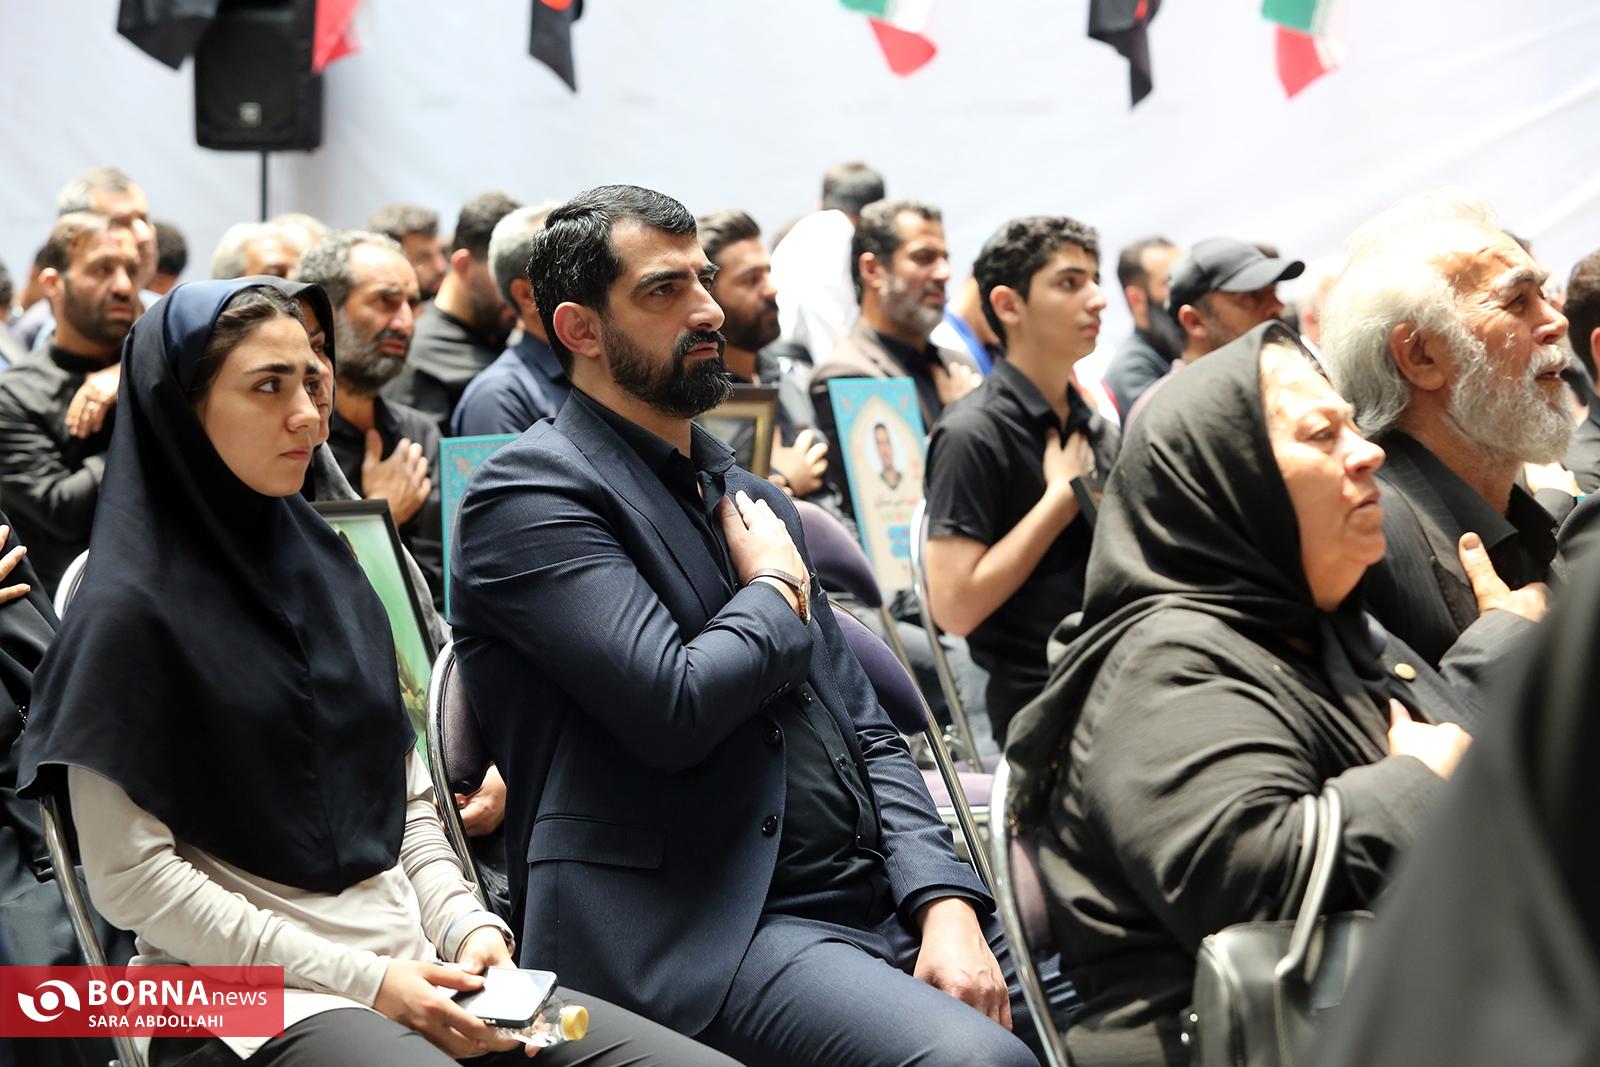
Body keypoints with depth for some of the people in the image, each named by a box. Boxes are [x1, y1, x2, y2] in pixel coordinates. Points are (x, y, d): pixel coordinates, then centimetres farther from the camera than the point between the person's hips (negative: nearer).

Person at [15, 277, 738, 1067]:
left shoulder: (330, 573, 14)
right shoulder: (134, 610, -5)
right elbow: (129, 875, -8)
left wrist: (464, 925, -1)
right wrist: (360, 980, -12)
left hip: (416, 972, 6)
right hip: (254, 997, -6)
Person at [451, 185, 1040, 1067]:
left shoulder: (752, 500, 21)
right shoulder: (531, 496, -4)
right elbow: (677, 710, -18)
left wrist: (945, 900, 1)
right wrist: (776, 590, 2)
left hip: (874, 909, 8)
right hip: (698, 930, -8)